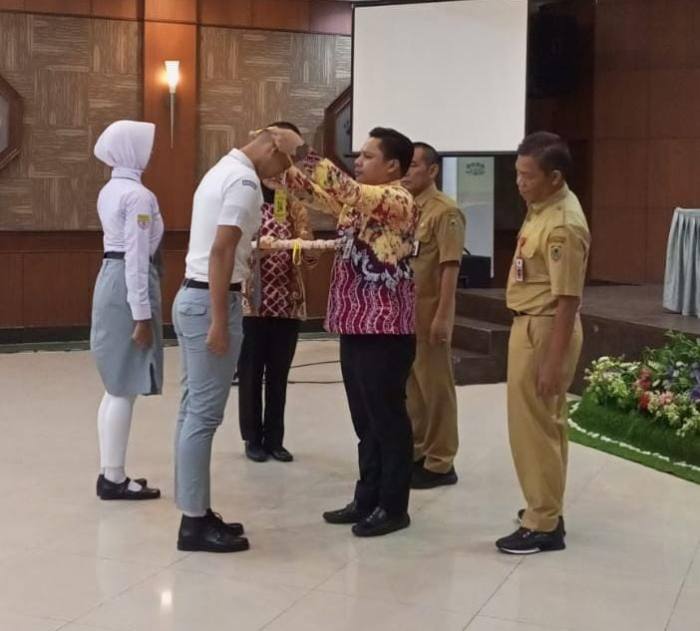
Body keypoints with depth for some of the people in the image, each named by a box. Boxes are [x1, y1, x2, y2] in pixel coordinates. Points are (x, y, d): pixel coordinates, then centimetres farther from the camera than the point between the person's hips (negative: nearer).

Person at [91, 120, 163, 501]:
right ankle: (114, 479, 3)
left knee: (116, 387, 14)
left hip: (109, 278, 10)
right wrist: (142, 316, -19)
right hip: (128, 285, -10)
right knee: (125, 389, -3)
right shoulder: (138, 195, -15)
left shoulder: (109, 191, 14)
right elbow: (136, 257, -20)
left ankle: (109, 473, 20)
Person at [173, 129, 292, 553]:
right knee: (204, 415, -5)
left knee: (194, 410, 12)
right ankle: (195, 522, 2)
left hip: (192, 296, 10)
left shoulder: (223, 169, 16)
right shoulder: (245, 181, -14)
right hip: (211, 301, -10)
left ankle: (196, 512, 20)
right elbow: (221, 252, -21)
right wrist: (219, 321, -23)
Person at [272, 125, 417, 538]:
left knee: (389, 419, 0)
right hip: (356, 325, 9)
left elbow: (346, 189, -27)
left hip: (386, 329, -9)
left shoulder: (399, 200, -13)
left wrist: (301, 151, -25)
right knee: (365, 420, 14)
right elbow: (314, 193, 17)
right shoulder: (359, 202, 15)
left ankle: (394, 507, 10)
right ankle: (368, 499, 24)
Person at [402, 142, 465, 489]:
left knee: (435, 386, 0)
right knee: (410, 384, 15)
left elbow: (450, 267, -16)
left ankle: (440, 463, 8)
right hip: (403, 310, 8)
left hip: (428, 312, -8)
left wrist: (442, 315, -21)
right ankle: (415, 452, 26)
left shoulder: (445, 211, -12)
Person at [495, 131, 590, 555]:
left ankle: (543, 526, 9)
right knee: (542, 424, 18)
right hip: (530, 326, 10)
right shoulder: (542, 208, 8)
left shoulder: (564, 225, -23)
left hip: (546, 330, -10)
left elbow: (568, 299, -24)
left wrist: (553, 361, -24)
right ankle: (545, 511, 30)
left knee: (534, 428, -2)